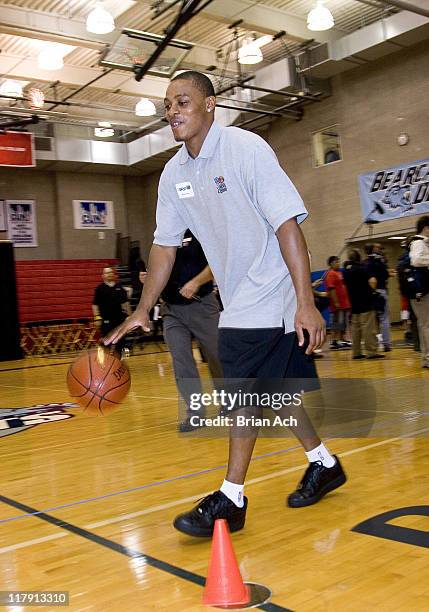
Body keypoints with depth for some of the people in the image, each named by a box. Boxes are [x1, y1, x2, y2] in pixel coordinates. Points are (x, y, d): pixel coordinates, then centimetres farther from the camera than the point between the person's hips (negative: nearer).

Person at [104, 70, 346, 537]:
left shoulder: (245, 148, -16)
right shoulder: (173, 174, 5)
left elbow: (287, 223, -21)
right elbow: (164, 244, 10)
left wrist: (305, 302, -26)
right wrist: (143, 310, 6)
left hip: (272, 297, -7)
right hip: (237, 301, 7)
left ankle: (231, 499, 6)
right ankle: (324, 465, 35)